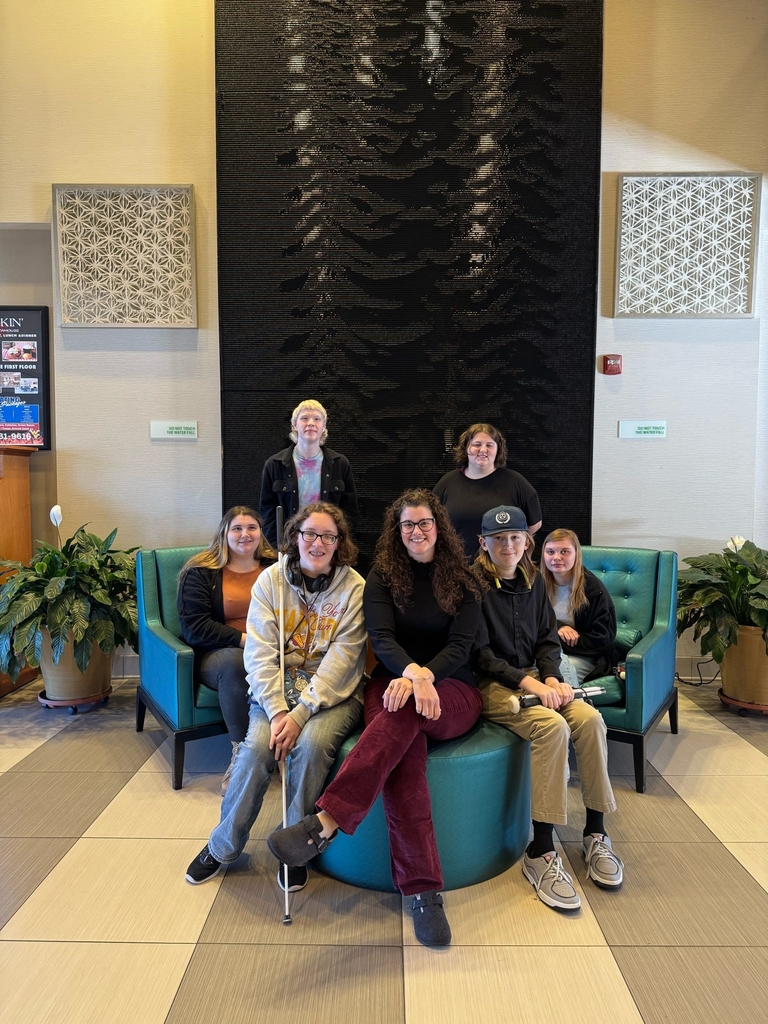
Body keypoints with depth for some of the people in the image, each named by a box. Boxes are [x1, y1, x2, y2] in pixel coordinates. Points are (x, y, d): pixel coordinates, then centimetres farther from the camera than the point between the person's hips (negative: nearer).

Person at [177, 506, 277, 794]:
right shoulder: (200, 572, 4)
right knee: (235, 663, -38)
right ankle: (241, 753, -25)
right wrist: (243, 639, -17)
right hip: (217, 652, -2)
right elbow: (194, 628, -7)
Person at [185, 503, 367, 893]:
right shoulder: (271, 580, -1)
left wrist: (301, 713, -20)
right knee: (257, 746, -23)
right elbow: (259, 654, -7)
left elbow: (341, 659, -12)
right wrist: (277, 711, -19)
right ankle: (223, 846, 4)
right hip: (276, 687, 2)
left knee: (311, 744, -28)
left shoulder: (354, 587, -7)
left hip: (333, 692, -1)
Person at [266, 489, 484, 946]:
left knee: (405, 711, -37)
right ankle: (423, 889, -35)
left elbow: (461, 646, -4)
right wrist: (412, 671, -29)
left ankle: (326, 822, -43)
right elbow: (381, 637, -6)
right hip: (394, 681, 0)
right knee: (404, 751, -35)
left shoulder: (463, 580, 7)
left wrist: (425, 676, -25)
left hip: (455, 692, 0)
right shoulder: (384, 576, 8)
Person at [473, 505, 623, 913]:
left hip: (534, 678, 6)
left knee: (590, 718, -20)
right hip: (490, 685, -6)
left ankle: (595, 833, -4)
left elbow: (548, 640, 11)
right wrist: (527, 682, -21)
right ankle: (540, 853, -22)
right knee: (552, 727, -30)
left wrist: (552, 679, -8)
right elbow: (480, 655, -12)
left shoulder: (533, 581, 10)